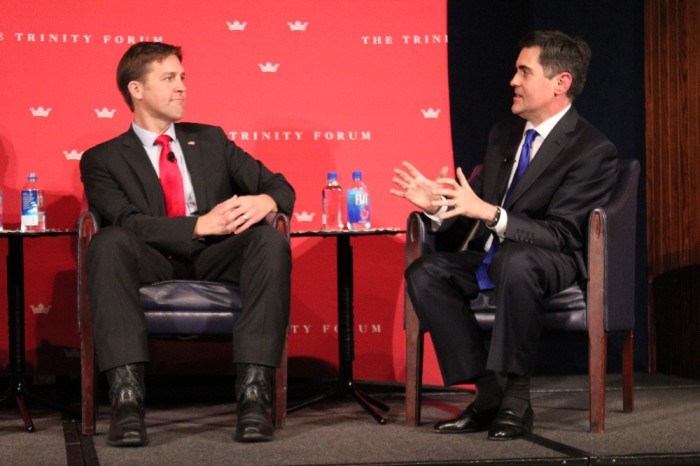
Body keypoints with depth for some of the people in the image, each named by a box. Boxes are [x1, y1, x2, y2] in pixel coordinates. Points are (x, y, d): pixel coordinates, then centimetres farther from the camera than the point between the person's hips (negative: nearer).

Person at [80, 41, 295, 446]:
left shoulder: (210, 140, 23)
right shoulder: (103, 159, 11)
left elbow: (281, 187, 15)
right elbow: (126, 222, -7)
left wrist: (265, 201, -11)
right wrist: (200, 225, -21)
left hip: (218, 263, 3)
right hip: (154, 268, -2)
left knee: (270, 238, -28)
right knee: (109, 242, -34)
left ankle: (255, 389, -37)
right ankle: (126, 393, -44)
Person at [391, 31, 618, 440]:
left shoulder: (593, 150, -14)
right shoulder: (504, 133, 10)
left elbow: (560, 234, -21)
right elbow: (477, 202, 15)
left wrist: (490, 214, -34)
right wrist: (438, 205, -8)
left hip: (554, 262, -7)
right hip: (491, 256, 8)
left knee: (514, 262, -40)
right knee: (424, 274, -18)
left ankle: (516, 400, -29)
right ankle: (488, 393, -15)